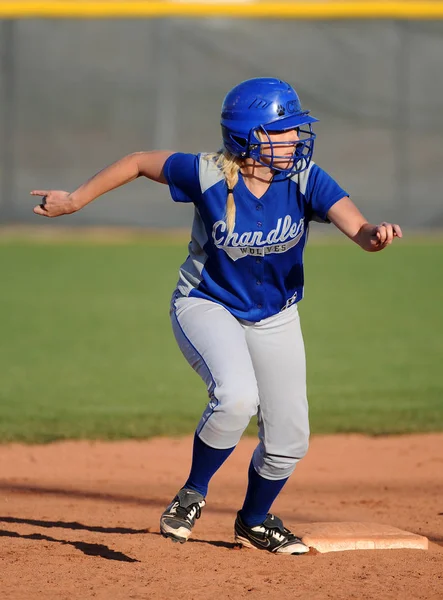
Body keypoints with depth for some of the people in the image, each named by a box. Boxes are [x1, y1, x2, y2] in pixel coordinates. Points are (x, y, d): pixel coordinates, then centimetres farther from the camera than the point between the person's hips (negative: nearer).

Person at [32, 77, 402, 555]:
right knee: (237, 395, -32)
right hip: (206, 305, -3)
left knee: (288, 439, 5)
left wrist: (374, 236, -58)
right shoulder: (207, 174, -23)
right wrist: (75, 201, -2)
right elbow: (140, 162, -7)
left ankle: (255, 522, 35)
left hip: (274, 319, 4)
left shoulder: (305, 179, -20)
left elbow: (355, 224, -34)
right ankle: (193, 494, -6)